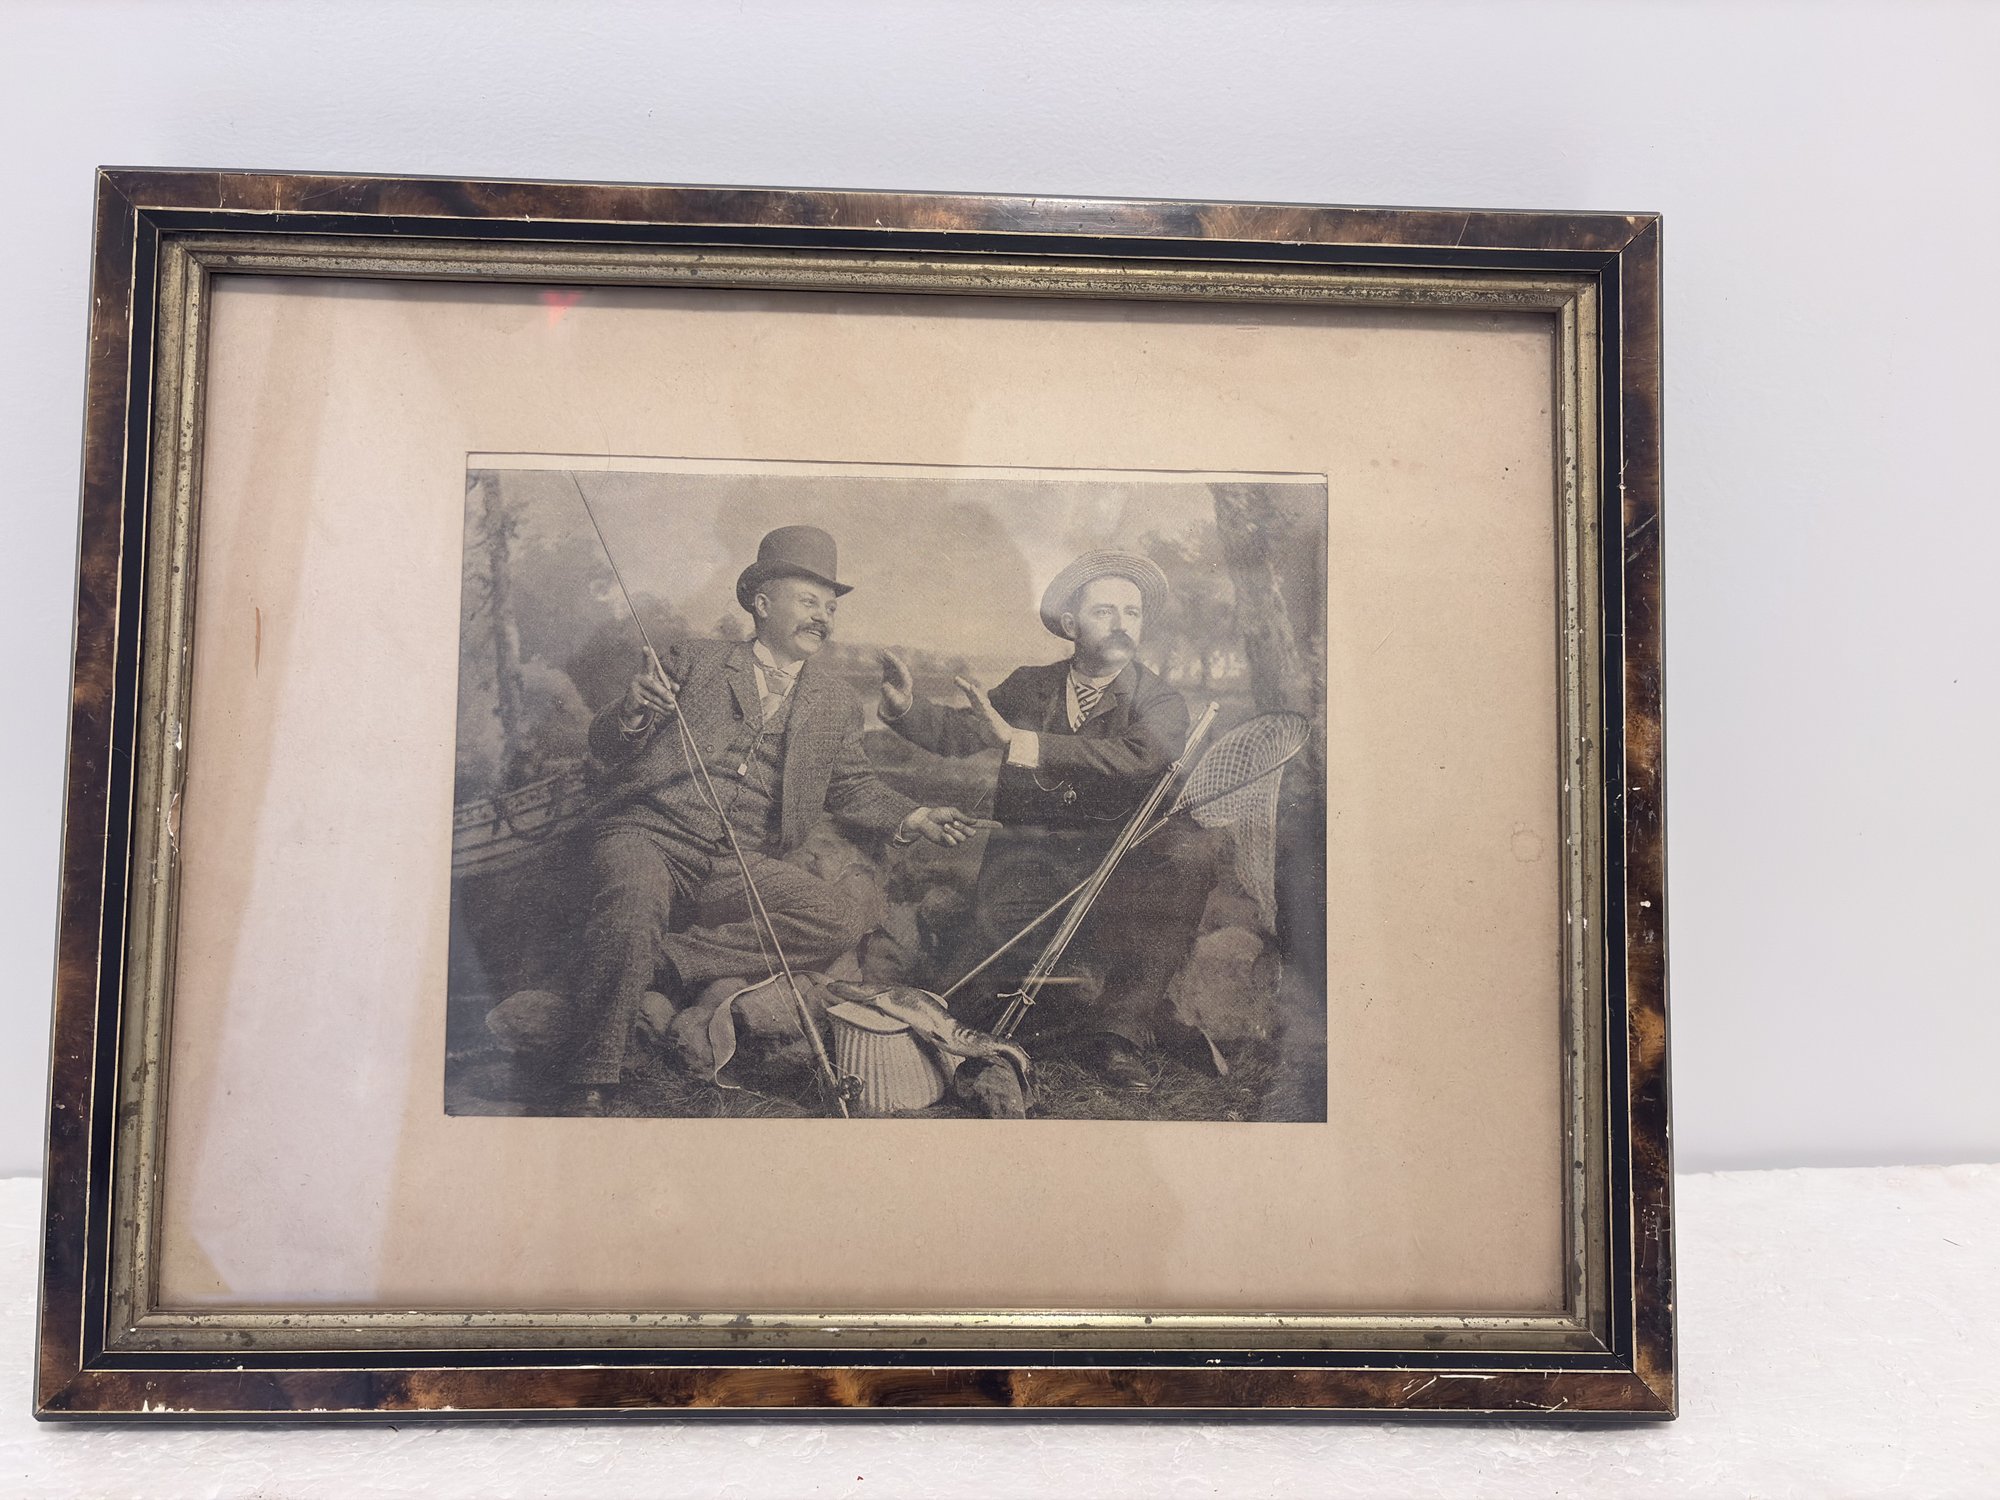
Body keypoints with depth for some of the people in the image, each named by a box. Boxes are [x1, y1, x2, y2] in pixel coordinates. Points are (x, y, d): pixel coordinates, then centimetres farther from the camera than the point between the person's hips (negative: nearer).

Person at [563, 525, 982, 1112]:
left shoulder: (837, 704, 20)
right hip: (651, 834, -3)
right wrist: (630, 711, -16)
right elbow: (604, 752, 9)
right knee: (633, 908, -38)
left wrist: (912, 818, 3)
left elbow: (852, 787, 24)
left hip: (743, 865, 3)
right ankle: (591, 1086, -20)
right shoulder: (694, 660, 11)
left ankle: (662, 961, -21)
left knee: (848, 919, -23)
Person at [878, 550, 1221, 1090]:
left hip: (1115, 860, -1)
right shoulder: (1029, 687, 16)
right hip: (1026, 856, 2)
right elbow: (957, 731, 7)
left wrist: (1021, 741, -24)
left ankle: (1119, 1026, -24)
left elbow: (1136, 758, -17)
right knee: (972, 996, -16)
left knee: (1189, 849, -34)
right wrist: (906, 706, -16)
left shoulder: (1161, 704, 4)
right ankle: (1144, 1013, 1)